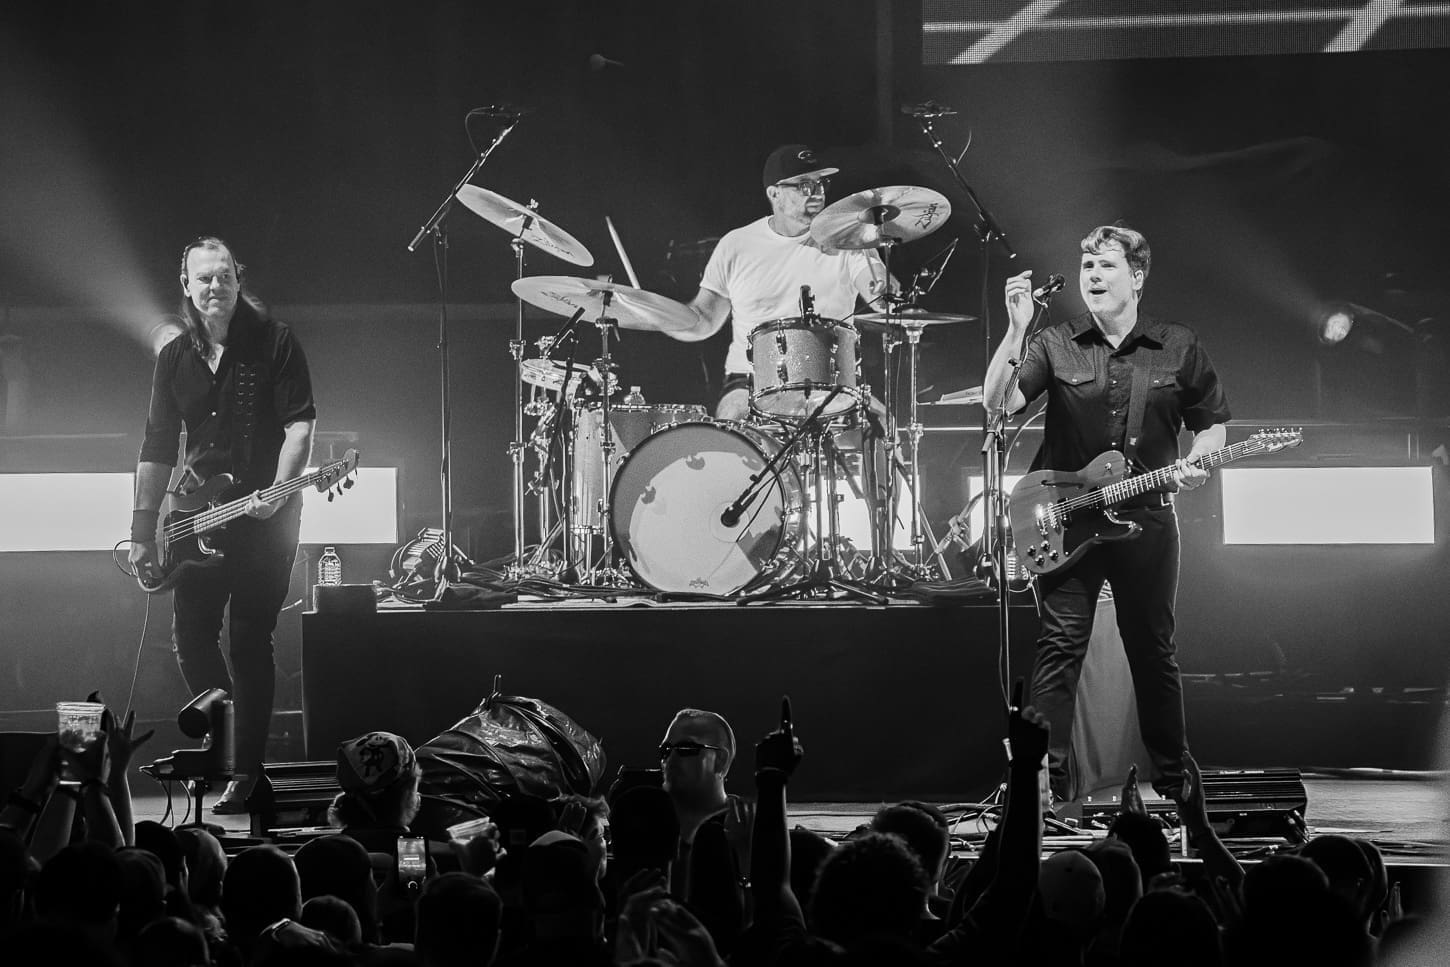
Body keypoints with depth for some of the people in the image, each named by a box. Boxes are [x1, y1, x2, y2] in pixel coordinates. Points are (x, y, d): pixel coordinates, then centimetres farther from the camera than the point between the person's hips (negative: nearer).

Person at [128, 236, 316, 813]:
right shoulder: (175, 358, 9)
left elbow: (300, 424, -9)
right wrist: (142, 533, 8)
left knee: (251, 642, -5)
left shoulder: (273, 343, -4)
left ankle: (246, 771, 1)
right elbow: (158, 447, 11)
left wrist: (277, 493, -23)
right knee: (190, 636, -1)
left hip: (265, 518, -4)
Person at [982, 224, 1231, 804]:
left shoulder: (1180, 349, 5)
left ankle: (1173, 785, 20)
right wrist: (1016, 330, -25)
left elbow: (1212, 422, 14)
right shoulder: (1056, 346, 0)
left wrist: (1195, 464, -6)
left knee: (1153, 650, 9)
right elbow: (998, 403, -13)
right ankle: (1047, 785, -7)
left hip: (1147, 520, 1)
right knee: (1059, 647, -7)